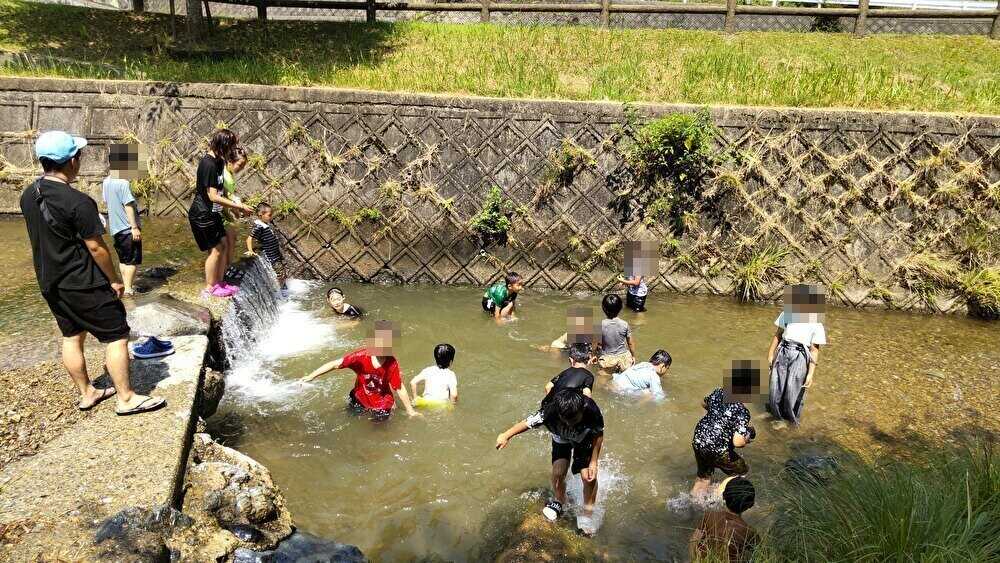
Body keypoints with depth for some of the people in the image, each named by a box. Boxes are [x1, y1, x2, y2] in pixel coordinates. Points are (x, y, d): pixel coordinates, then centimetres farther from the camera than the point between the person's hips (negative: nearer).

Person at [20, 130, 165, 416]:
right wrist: (114, 280, -7)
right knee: (117, 336, 1)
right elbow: (96, 247, -19)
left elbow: (41, 238, 11)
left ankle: (87, 394, 30)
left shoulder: (28, 196, 1)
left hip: (49, 283, 9)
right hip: (83, 285, -8)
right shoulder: (78, 202, -24)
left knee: (71, 336, 18)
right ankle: (126, 399, 7)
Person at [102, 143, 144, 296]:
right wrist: (135, 227, -19)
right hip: (128, 228, -8)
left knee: (123, 259, 17)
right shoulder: (123, 182, -19)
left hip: (115, 228, 8)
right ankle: (128, 289, 2)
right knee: (132, 260, 1)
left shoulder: (106, 182, 6)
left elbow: (106, 202, 16)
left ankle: (126, 285, 24)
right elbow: (128, 206, -21)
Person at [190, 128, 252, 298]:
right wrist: (239, 206, -21)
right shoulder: (208, 164, -23)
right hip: (202, 214, -10)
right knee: (215, 249, -3)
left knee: (223, 244, 13)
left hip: (211, 213, 10)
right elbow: (213, 196, -25)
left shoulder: (217, 162, 8)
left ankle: (219, 283, 24)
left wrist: (232, 206, 11)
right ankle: (209, 289, 9)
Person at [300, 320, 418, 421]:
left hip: (381, 401, -2)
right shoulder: (361, 356, -29)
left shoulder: (392, 364, -29)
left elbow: (400, 389, -20)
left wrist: (410, 411, -12)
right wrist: (311, 376, -27)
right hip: (361, 397, 2)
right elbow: (336, 364, -24)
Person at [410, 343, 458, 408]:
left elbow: (412, 382, 0)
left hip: (426, 403, 4)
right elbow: (454, 394, -18)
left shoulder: (428, 370, 1)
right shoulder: (450, 375, -8)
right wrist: (451, 403, 2)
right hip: (442, 405, -4)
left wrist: (415, 397, 12)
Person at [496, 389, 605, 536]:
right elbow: (528, 422, -23)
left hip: (585, 438, 0)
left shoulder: (592, 411, -41)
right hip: (561, 439, 1)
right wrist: (506, 435, -17)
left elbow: (599, 435, -21)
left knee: (589, 476, -13)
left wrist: (593, 462, -19)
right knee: (558, 473, -13)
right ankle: (559, 501, 21)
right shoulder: (550, 411, -42)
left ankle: (587, 514, 12)